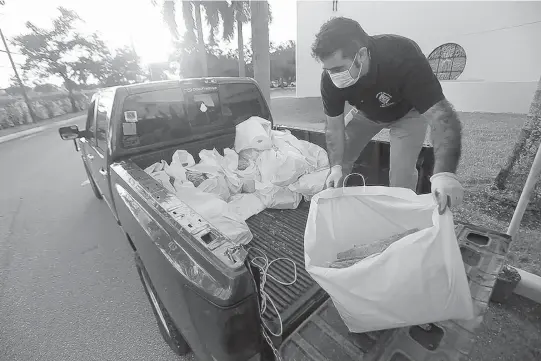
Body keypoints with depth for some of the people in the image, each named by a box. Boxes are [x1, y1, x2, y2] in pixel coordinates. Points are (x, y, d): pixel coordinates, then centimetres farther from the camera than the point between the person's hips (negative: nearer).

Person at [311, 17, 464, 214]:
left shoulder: (404, 59, -38)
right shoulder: (331, 78, -27)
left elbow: (442, 116, -40)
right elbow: (334, 126, -18)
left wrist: (444, 174, -54)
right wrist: (336, 166, -32)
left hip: (409, 112, -3)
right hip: (366, 112, 4)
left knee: (402, 177, -17)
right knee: (337, 159, -3)